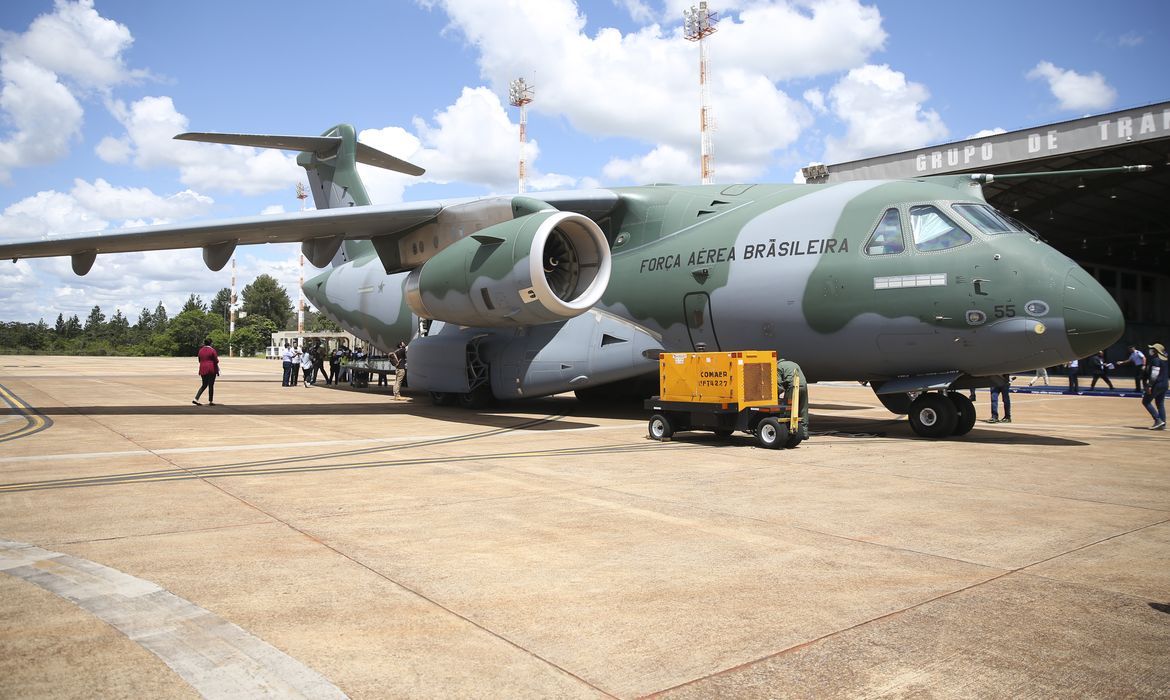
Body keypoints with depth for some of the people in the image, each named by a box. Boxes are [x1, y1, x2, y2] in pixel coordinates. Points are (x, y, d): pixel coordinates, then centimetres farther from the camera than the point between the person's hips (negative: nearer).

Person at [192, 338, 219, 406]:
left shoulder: (201, 350, 7)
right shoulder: (212, 350, -9)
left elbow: (200, 361, 14)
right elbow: (216, 361, -9)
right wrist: (217, 371, -2)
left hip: (203, 369, 5)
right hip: (211, 369, -5)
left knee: (204, 385, 14)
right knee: (211, 385, 3)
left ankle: (196, 399, 1)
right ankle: (210, 401, 7)